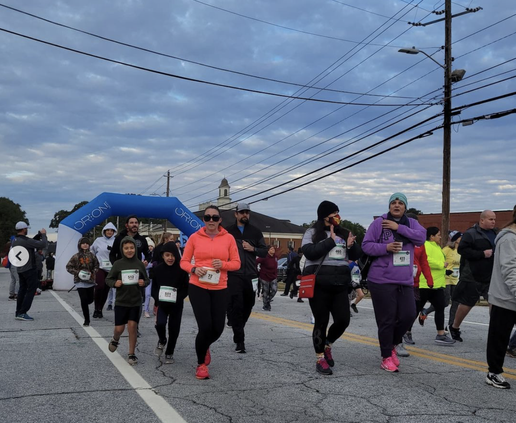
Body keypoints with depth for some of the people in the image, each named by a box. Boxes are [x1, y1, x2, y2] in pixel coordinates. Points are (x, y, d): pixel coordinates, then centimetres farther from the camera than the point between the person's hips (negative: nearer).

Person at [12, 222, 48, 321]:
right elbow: (43, 245, -22)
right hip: (29, 269, -9)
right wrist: (43, 235, -7)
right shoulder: (25, 241, -20)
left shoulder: (15, 241, 8)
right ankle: (22, 313, -7)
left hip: (20, 269, 9)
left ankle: (18, 312, 16)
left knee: (22, 289, 14)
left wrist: (39, 235, 12)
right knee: (31, 290, -3)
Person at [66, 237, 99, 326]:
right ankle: (86, 320, 0)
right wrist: (77, 272, -10)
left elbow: (96, 265, 12)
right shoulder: (76, 257, -2)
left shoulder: (92, 255, 3)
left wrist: (93, 273, -6)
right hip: (80, 281, -3)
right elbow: (68, 267, 2)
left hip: (90, 281, 3)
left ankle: (84, 306, 46)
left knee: (90, 299, 8)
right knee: (84, 300, -9)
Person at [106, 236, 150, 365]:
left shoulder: (140, 264, -3)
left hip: (136, 302, 0)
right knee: (119, 328, 5)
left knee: (132, 326, -3)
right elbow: (108, 279, 2)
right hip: (121, 301, 0)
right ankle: (115, 339, 41)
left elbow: (147, 280, 8)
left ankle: (131, 354, 12)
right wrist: (114, 283, -18)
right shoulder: (118, 264, -6)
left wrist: (143, 283, -14)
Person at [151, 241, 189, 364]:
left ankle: (169, 353, 25)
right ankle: (162, 341, 15)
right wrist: (157, 298, -13)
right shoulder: (157, 269, -2)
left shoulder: (181, 270, -9)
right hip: (162, 303, 1)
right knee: (160, 323, -18)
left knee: (174, 329, 4)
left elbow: (186, 288, -5)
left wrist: (178, 298, -20)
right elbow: (154, 287, 4)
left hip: (176, 304, -1)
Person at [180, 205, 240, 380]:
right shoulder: (194, 237, -1)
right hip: (198, 287, -2)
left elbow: (236, 263, 3)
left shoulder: (229, 238, 1)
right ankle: (201, 364, 15)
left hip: (220, 289, 2)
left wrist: (223, 264, -17)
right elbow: (184, 262, 4)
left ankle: (205, 348, 42)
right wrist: (194, 269, -16)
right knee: (205, 327, -11)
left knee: (218, 328, 4)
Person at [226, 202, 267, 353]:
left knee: (248, 305, 12)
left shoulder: (256, 232, 11)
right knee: (236, 306, -11)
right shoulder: (228, 231, 5)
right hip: (234, 275, -3)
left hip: (251, 275, 3)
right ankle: (239, 341, -6)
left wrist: (253, 249, -7)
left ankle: (238, 332, 34)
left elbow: (264, 251, 11)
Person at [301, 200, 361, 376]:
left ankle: (327, 345, 29)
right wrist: (331, 241, -15)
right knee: (321, 322, 2)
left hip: (340, 284, 5)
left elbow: (356, 256, 15)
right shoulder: (313, 232, 1)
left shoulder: (343, 233, 15)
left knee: (343, 320, 0)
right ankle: (320, 359, 16)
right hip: (319, 284, -4)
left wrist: (351, 245, -7)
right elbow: (309, 252, -16)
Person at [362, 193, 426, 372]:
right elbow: (366, 245, -4)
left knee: (408, 315, 1)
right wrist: (385, 248, -19)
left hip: (405, 281, 4)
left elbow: (421, 236, -8)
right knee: (386, 319, 0)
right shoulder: (379, 223, -2)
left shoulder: (411, 223, 10)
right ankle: (386, 357, 15)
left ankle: (392, 345, 27)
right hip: (382, 280, -4)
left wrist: (399, 228, -15)